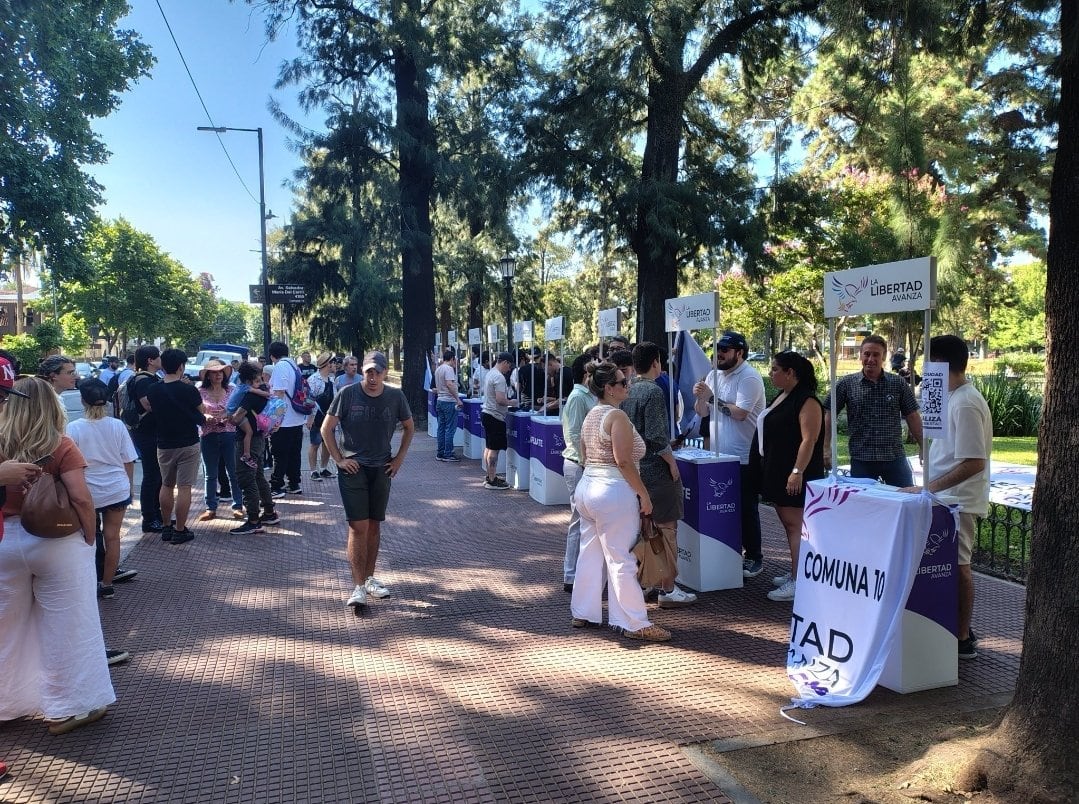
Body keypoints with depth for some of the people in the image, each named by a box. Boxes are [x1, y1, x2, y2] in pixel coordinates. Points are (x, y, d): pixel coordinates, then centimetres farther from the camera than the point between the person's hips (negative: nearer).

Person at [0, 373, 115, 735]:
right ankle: (67, 708, 17)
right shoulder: (61, 447, -12)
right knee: (66, 628, 8)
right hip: (58, 543, -3)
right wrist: (89, 538, -5)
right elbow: (81, 498, -17)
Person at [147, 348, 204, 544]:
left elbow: (152, 410, 11)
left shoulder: (153, 390, -4)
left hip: (164, 445, 4)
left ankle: (166, 528, 23)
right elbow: (201, 415, -3)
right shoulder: (189, 390, -15)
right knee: (184, 488, 0)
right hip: (188, 445, -4)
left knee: (166, 486, 17)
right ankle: (180, 531, 4)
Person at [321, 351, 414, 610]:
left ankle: (369, 578, 25)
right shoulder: (348, 394, -10)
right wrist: (339, 459, -7)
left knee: (374, 526, 11)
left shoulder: (395, 397, -2)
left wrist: (399, 458, 7)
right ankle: (358, 587, -5)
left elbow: (409, 427, 14)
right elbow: (326, 428, -2)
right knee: (358, 526, -8)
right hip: (353, 469, -3)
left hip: (381, 470, 3)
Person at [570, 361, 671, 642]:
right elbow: (624, 462, -20)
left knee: (590, 553, 15)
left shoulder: (591, 415, 12)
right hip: (613, 492, -9)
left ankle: (582, 613, 23)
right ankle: (634, 623, 3)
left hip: (586, 486, 9)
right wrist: (643, 494, -15)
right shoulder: (617, 416, -16)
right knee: (621, 558, -4)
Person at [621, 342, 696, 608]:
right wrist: (672, 461, -11)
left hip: (634, 467, 8)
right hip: (656, 469, -8)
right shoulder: (653, 391, -16)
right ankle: (668, 590, 7)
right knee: (665, 529, 1)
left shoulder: (627, 391, 6)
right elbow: (656, 435, -20)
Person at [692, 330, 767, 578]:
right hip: (720, 455, 7)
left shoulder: (749, 377, -14)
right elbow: (702, 412, 10)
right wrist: (700, 398, -11)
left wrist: (712, 397, -16)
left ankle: (754, 557, 14)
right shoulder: (714, 375, 10)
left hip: (744, 457, -7)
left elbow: (740, 412, -24)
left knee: (746, 508, 2)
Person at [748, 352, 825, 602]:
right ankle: (795, 573, 24)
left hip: (794, 477, -10)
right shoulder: (781, 397, 15)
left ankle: (798, 581, -6)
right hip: (776, 473, 10)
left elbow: (809, 439, -21)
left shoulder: (806, 401, -15)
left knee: (795, 525, -8)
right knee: (788, 523, 15)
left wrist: (797, 471, -25)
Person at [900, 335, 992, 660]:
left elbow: (973, 463, -25)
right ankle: (961, 631, 27)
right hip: (950, 498, 9)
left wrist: (928, 487, -24)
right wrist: (932, 487, 15)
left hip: (958, 501, -9)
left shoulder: (965, 404, -21)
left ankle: (963, 640, 13)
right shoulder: (954, 398, 9)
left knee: (957, 567, 1)